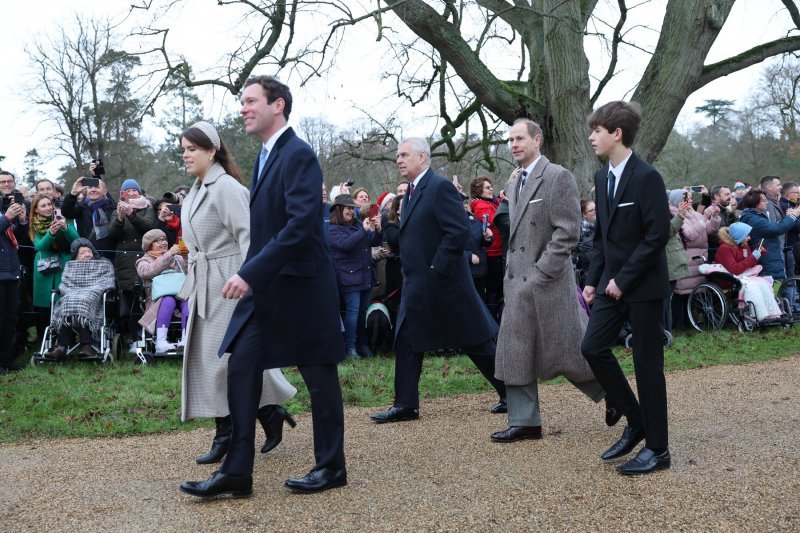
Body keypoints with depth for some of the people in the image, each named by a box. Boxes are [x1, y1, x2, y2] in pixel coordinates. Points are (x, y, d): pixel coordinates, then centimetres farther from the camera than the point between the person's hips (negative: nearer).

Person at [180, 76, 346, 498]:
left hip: (299, 285, -9)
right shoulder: (265, 157, 14)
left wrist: (250, 272, -27)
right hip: (264, 288, 9)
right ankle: (236, 471, 8)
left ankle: (331, 467, 20)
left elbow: (301, 224, -25)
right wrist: (251, 275, 13)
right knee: (241, 368, 3)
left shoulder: (298, 155, -15)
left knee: (319, 377, 5)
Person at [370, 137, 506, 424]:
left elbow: (459, 231, -22)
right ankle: (405, 405, 15)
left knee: (477, 341, 1)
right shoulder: (412, 191, 13)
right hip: (417, 285, 9)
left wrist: (437, 268, -21)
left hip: (443, 282, -9)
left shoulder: (440, 187, -15)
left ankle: (511, 393, 14)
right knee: (406, 341, 8)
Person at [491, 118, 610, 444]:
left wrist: (541, 270, -18)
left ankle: (613, 393, 24)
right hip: (518, 282, 8)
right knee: (515, 351, 6)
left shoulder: (558, 177, -10)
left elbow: (567, 231, -15)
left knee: (567, 349, 1)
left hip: (548, 281, -8)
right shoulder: (514, 182, 14)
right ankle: (524, 422, 13)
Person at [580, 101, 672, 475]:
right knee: (593, 348, 1)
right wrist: (593, 279, 8)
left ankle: (657, 448, 12)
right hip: (613, 284, 7)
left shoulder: (646, 177, -15)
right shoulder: (602, 177, 9)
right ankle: (635, 421, 18)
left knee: (647, 363, -1)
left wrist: (624, 279, -18)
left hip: (643, 286, -7)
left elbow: (657, 234, -19)